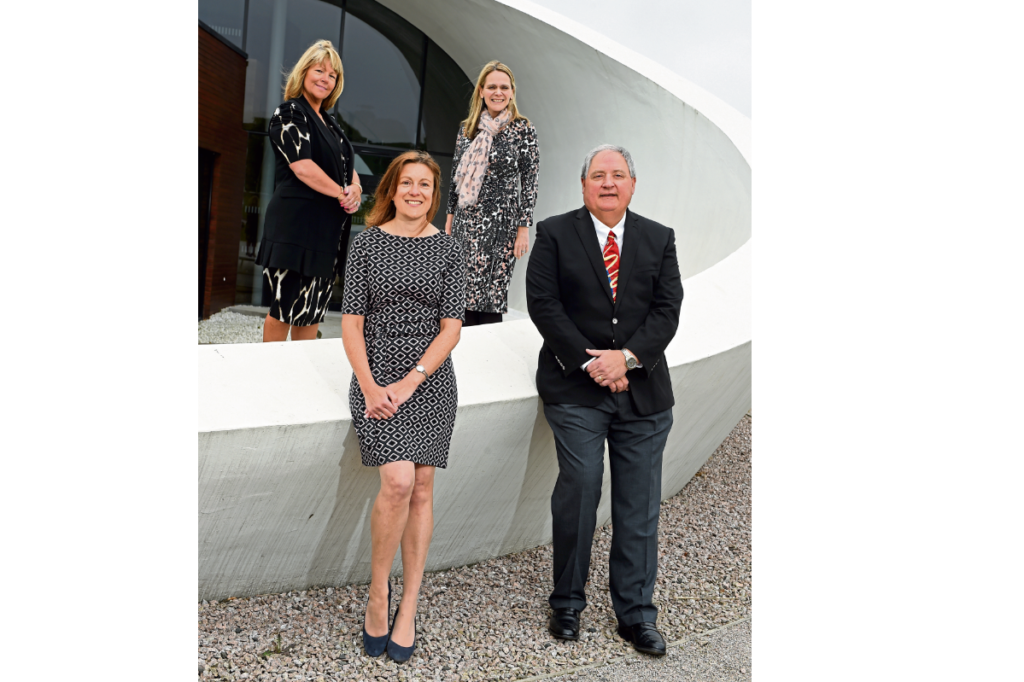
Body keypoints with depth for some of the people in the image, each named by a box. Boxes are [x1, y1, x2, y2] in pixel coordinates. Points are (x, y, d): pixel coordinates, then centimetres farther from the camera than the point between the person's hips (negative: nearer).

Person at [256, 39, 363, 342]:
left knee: (312, 309, 10)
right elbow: (302, 167, -15)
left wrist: (356, 189, -4)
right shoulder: (289, 113, -3)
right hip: (296, 224, -8)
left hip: (328, 227, 8)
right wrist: (343, 193, -11)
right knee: (284, 307, -6)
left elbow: (348, 167, 18)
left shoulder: (330, 124, 21)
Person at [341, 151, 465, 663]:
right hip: (375, 380, -1)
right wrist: (370, 386, -11)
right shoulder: (367, 243, 3)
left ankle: (408, 608, 17)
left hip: (430, 383, 2)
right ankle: (378, 593, 5)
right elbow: (351, 322, 0)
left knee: (421, 491, 4)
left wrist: (410, 382, -11)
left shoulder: (447, 250, 5)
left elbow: (451, 327, -1)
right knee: (398, 482, -18)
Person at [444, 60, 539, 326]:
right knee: (463, 293, 4)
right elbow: (456, 176, 15)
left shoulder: (523, 129, -2)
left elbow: (530, 182, -4)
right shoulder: (467, 128, 10)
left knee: (490, 295, -4)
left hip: (501, 220, -4)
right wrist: (450, 217, 14)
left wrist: (524, 228, -9)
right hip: (466, 219, 4)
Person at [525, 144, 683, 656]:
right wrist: (588, 362, -11)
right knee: (578, 493, -2)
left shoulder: (659, 239, 11)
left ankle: (636, 614, 21)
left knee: (639, 506, 7)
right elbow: (542, 304, -4)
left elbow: (668, 308, 3)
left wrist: (627, 356, -12)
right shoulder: (554, 234, 4)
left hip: (643, 391, 3)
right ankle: (567, 605, 18)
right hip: (575, 389, -2)